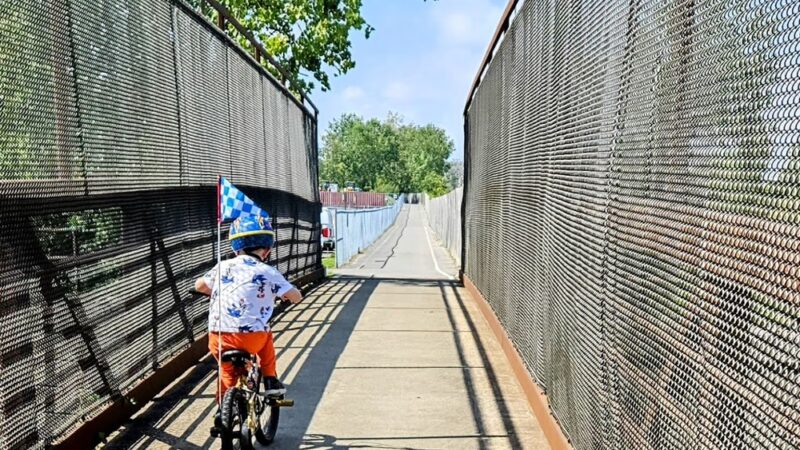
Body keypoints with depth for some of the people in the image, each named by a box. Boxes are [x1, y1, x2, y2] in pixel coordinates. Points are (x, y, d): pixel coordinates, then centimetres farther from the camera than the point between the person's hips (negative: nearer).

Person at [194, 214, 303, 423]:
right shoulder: (267, 273, -2)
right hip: (251, 337, -2)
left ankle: (224, 406, 22)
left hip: (218, 338, 3)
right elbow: (296, 297, 0)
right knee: (265, 335, 30)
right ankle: (271, 381, 27)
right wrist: (282, 294, 22)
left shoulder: (224, 267, 9)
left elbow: (199, 285, 23)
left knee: (228, 373, 25)